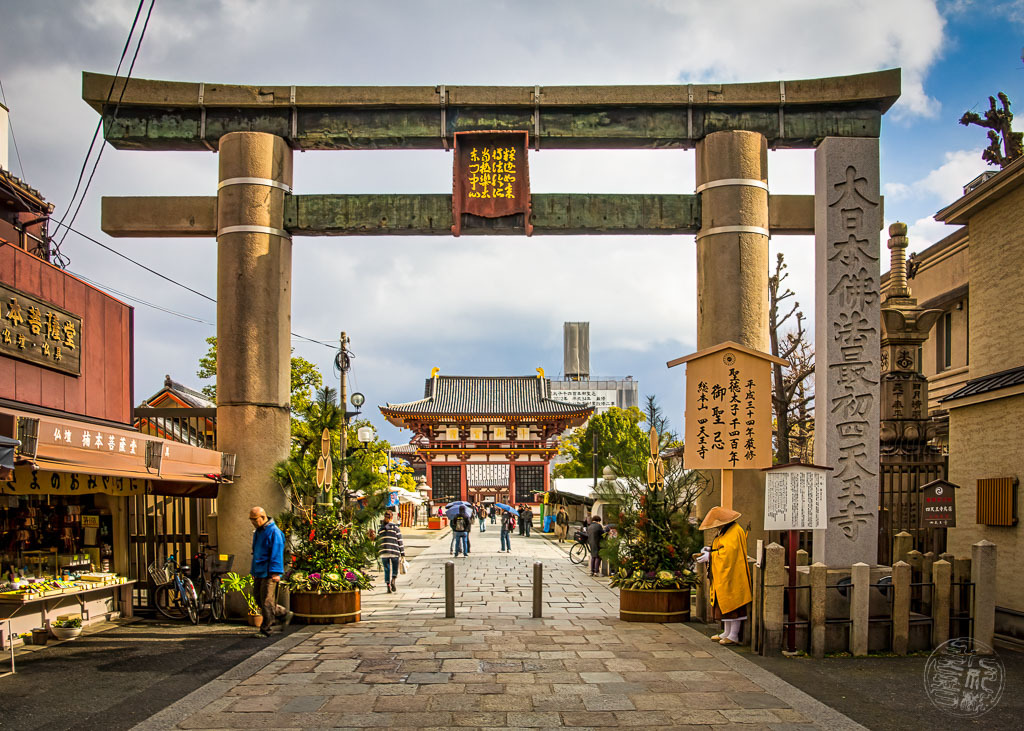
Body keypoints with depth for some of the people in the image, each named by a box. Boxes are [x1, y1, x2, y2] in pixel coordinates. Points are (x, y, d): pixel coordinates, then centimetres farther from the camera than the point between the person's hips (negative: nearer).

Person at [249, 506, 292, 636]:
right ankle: (284, 614, 22)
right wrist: (253, 570, 25)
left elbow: (277, 553, -17)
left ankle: (265, 629, 1)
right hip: (259, 572, 10)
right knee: (258, 598, 11)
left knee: (267, 601, -6)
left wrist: (276, 572, -22)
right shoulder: (257, 532, 17)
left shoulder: (274, 532, -13)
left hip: (269, 573, -10)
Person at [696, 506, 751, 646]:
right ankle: (727, 633, 19)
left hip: (732, 576, -10)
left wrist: (710, 557, -17)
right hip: (723, 576, 10)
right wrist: (711, 549, 5)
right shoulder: (725, 531, 15)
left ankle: (734, 636, -2)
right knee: (725, 603, 13)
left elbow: (728, 552, -25)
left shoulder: (735, 532, -18)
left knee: (732, 604, -6)